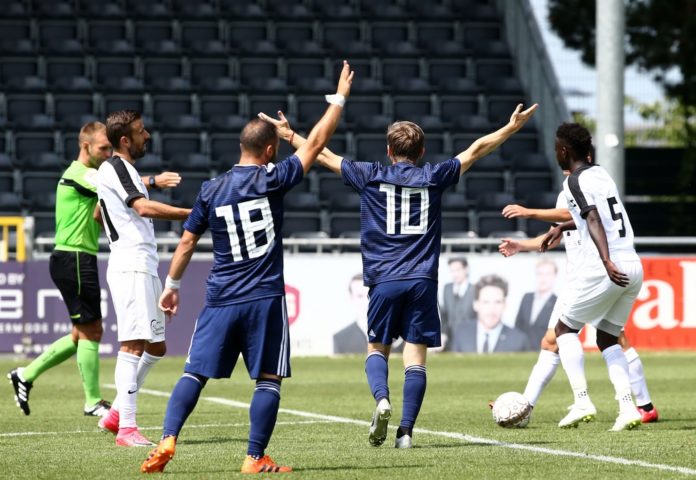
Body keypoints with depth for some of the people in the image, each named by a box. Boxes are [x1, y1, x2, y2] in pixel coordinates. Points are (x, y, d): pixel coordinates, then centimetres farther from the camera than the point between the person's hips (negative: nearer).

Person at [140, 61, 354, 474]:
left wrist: (172, 285, 22)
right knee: (268, 380, 4)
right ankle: (256, 459, 1)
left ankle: (167, 441, -10)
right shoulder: (271, 180, -4)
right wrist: (340, 98, 13)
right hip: (265, 299, -3)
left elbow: (187, 241, 11)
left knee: (195, 373, 5)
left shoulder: (211, 191, 5)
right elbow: (316, 143, 2)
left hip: (221, 300, 3)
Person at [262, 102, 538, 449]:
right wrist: (513, 127, 26)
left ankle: (382, 399, -16)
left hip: (384, 281, 0)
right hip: (422, 281, 0)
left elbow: (325, 155, 15)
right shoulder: (433, 177, 6)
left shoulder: (370, 176, 4)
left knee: (377, 348, 13)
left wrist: (290, 135, 29)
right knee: (415, 357, 1)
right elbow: (476, 150, 15)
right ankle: (406, 431, -6)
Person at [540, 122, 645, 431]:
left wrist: (606, 261, -34)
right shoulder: (600, 174, 19)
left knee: (565, 329, 10)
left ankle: (582, 401, -4)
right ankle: (628, 408, 1)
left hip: (606, 271, -7)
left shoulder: (576, 180, -5)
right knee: (607, 338, 18)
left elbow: (594, 221, -21)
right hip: (634, 267, 7)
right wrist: (561, 228, 50)